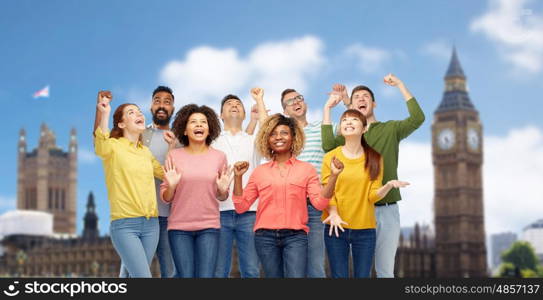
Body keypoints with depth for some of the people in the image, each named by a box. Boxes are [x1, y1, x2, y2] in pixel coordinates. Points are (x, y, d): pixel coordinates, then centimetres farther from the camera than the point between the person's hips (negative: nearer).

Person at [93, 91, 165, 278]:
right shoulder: (113, 146, -4)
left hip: (151, 224, 6)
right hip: (125, 224, -6)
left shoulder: (145, 151, 16)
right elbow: (101, 147, -28)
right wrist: (104, 114, -37)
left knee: (138, 276, 10)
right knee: (143, 276, -16)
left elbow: (166, 174, 25)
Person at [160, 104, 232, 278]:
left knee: (206, 276, -5)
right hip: (179, 227, 0)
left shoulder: (219, 156, 4)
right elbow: (165, 197, 5)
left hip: (209, 227, 1)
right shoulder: (174, 156, 0)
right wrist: (171, 186, -16)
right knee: (185, 277, -1)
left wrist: (223, 190, -9)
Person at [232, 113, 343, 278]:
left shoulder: (306, 169, 7)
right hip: (265, 236, 2)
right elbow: (241, 206, 8)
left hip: (295, 236, -2)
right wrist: (238, 177, -3)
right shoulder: (260, 171, 10)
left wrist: (333, 176, -13)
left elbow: (319, 202, -3)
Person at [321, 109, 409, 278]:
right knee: (339, 275, 1)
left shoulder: (374, 159, 5)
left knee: (363, 275, 2)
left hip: (365, 229, 1)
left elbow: (373, 195, -2)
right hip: (336, 227, -1)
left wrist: (388, 186, -22)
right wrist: (333, 213, -22)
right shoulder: (330, 157, 2)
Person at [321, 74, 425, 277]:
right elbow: (328, 146, -12)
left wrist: (400, 85, -8)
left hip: (387, 210, 0)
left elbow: (417, 118, -9)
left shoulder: (390, 129, 9)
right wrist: (327, 109, -11)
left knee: (385, 270, 5)